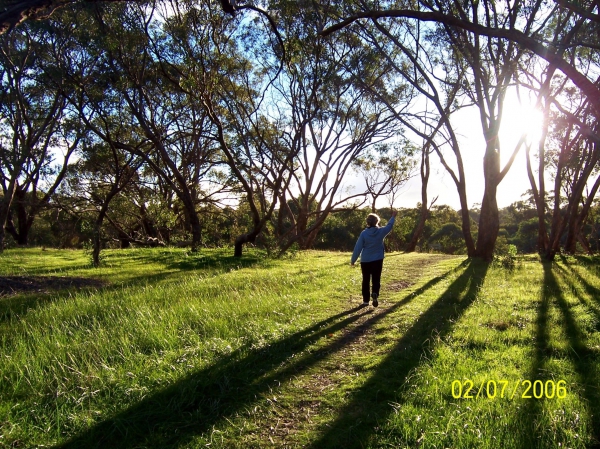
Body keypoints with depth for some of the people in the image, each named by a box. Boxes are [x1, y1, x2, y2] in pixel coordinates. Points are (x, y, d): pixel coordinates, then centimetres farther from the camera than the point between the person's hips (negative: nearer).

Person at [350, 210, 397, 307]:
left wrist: (353, 260, 1)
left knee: (366, 280, 10)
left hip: (365, 261, 0)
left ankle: (366, 300, 15)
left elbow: (358, 247, -8)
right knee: (376, 280, 6)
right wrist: (393, 216, 32)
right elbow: (389, 226, 15)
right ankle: (375, 294, -21)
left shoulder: (364, 233, -9)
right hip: (377, 260, 0)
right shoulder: (381, 231, -5)